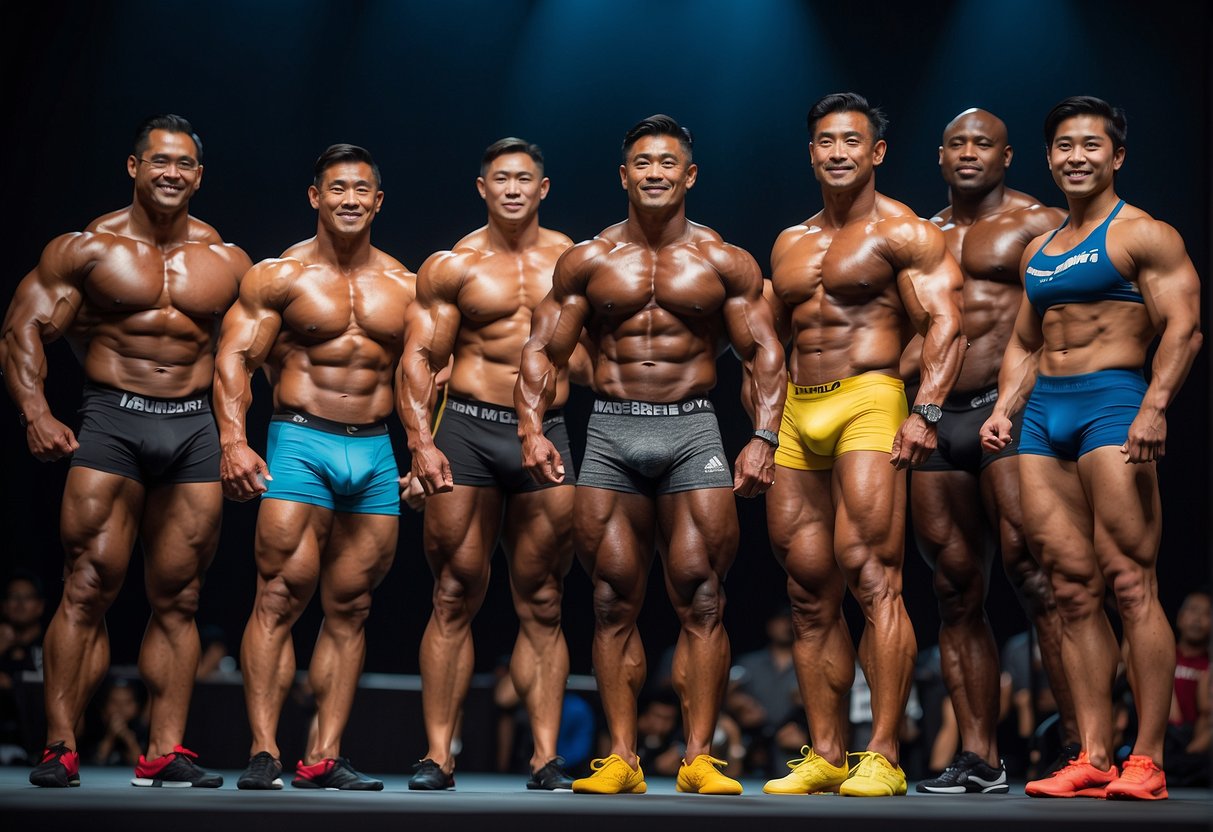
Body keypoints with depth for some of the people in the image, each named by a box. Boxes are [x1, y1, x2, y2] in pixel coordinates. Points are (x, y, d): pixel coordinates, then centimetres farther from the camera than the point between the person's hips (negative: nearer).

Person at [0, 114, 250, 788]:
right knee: (88, 589, -8)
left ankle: (166, 751, 7)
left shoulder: (227, 262, 10)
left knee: (178, 600, 4)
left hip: (196, 429, 3)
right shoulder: (90, 248, 1)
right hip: (112, 422, -3)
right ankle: (61, 747, -4)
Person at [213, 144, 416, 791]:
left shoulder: (403, 287, 11)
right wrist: (234, 442, -17)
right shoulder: (280, 276, 1)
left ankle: (323, 757, 6)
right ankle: (263, 752, -10)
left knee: (349, 610, 3)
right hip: (300, 444, -4)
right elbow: (234, 357, -5)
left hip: (376, 450, 4)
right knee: (280, 597, -11)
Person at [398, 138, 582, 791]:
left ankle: (546, 758, 6)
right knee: (455, 598, -1)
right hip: (466, 428, -1)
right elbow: (419, 357, 1)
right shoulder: (452, 266, 5)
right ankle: (438, 755, 2)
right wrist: (421, 443, -11)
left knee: (541, 607, 3)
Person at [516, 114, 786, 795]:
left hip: (693, 431, -1)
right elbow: (544, 351, 10)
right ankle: (622, 759, 6)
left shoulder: (725, 264, 6)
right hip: (611, 432, 1)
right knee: (615, 604, 1)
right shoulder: (587, 262, 9)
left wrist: (764, 439, -8)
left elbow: (766, 353, 4)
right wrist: (533, 429, -4)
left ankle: (700, 757, -2)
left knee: (701, 599, -5)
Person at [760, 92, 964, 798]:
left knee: (871, 574, -16)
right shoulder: (790, 244, 21)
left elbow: (946, 324, -9)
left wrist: (925, 411, -21)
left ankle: (884, 758, -15)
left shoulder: (903, 232, 1)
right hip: (797, 415, 7)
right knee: (811, 594, 5)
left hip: (868, 402, -7)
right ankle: (826, 756, 9)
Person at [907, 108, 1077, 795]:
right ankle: (979, 759, 8)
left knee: (1034, 571, -15)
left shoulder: (1037, 223, 4)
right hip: (935, 420, 6)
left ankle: (1086, 745, -13)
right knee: (958, 593, 5)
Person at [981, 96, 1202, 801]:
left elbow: (1184, 326, -9)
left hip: (1112, 403, -7)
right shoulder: (1039, 251, 22)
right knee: (1074, 590, 4)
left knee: (1130, 584, -10)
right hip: (1043, 413, 7)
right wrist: (1005, 408, 11)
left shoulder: (1143, 235, 0)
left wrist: (1155, 408, -21)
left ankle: (1148, 760, -9)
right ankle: (1092, 758, 5)